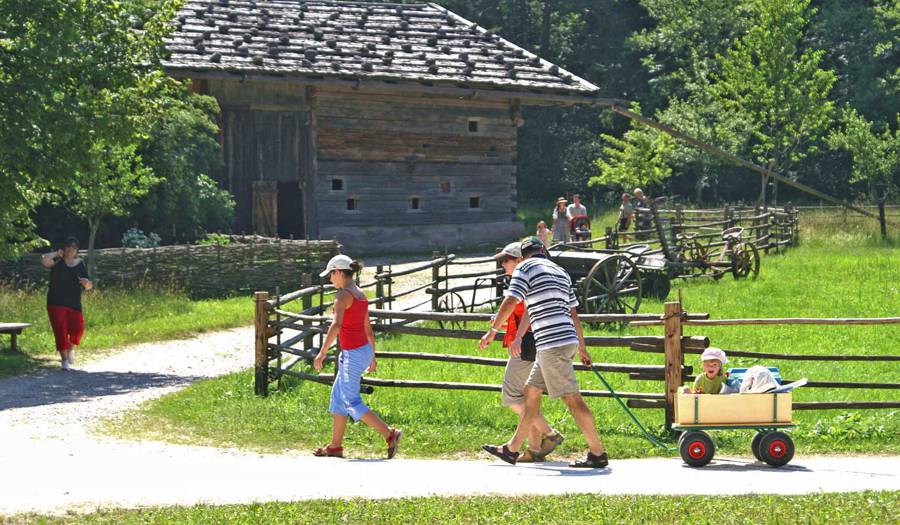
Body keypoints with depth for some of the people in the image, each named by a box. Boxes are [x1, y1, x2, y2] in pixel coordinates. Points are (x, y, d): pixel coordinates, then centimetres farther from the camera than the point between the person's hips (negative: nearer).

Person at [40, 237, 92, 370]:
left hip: (74, 304, 2)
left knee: (77, 329, -9)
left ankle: (71, 349, 22)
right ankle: (64, 360, 5)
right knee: (61, 331, -5)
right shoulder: (57, 261, 0)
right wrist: (56, 254, -10)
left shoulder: (80, 264, 10)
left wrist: (87, 282, -12)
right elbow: (44, 260, -22)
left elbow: (89, 286, 11)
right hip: (56, 303, -2)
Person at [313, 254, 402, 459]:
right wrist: (372, 356, 25)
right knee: (338, 398, 16)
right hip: (364, 350, 9)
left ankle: (390, 435, -7)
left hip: (352, 355, -9)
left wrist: (322, 353, -28)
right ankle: (335, 446, 20)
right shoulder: (361, 296, 11)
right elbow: (368, 329, 18)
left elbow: (336, 326, -28)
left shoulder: (343, 295, -16)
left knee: (352, 403, -2)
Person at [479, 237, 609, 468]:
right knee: (531, 391, 15)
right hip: (567, 340, 9)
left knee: (572, 398, -8)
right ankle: (512, 449, 19)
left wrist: (493, 330, -1)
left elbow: (510, 302, -11)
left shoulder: (525, 268, -1)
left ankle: (598, 453, -8)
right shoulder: (560, 272, 22)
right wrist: (582, 348, 27)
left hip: (552, 343, -9)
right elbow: (573, 313, 23)